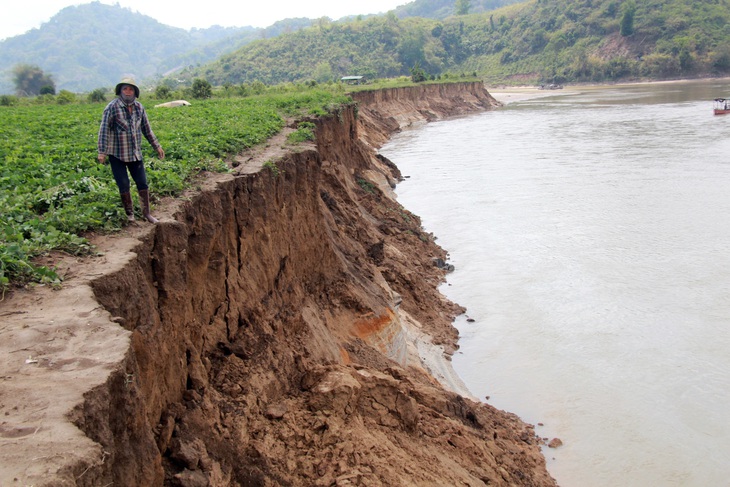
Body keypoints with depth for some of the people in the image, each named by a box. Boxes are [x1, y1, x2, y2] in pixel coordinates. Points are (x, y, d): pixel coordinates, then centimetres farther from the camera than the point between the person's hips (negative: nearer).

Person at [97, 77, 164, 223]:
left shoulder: (139, 107, 5)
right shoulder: (112, 107, -11)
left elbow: (146, 129, 15)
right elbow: (104, 130, -11)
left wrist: (157, 146, 16)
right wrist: (102, 152, -16)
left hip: (135, 153, 4)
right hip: (117, 154, -4)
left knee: (142, 183, 6)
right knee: (124, 185, 3)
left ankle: (146, 213, 17)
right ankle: (129, 214, 18)